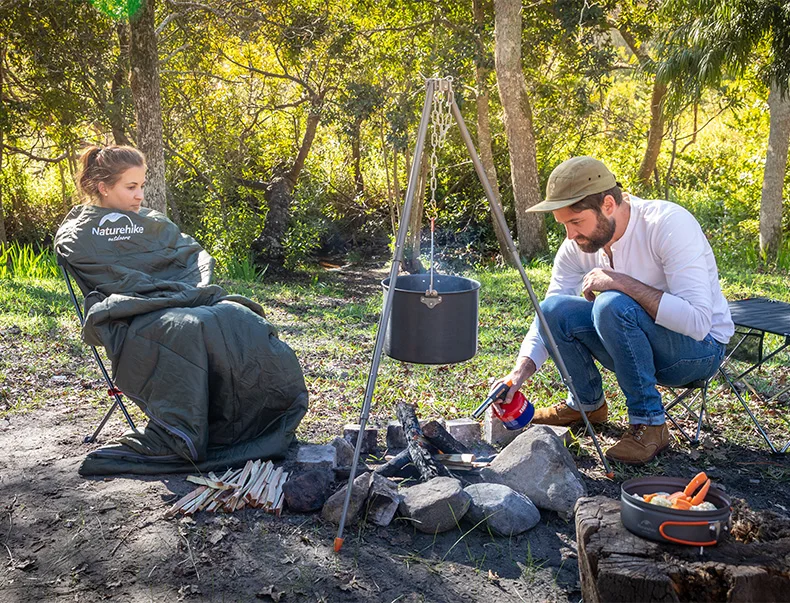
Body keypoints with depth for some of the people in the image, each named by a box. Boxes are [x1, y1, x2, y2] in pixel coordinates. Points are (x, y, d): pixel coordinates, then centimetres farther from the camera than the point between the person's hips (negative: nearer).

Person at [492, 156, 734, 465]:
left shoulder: (669, 224, -26)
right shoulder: (577, 245, -8)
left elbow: (698, 321, -33)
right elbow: (546, 322, -5)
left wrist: (623, 282, -33)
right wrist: (520, 372, -22)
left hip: (701, 348, -6)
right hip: (639, 347, 6)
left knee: (612, 304, -32)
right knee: (554, 309, -16)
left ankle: (650, 423, -16)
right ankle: (587, 403, 10)